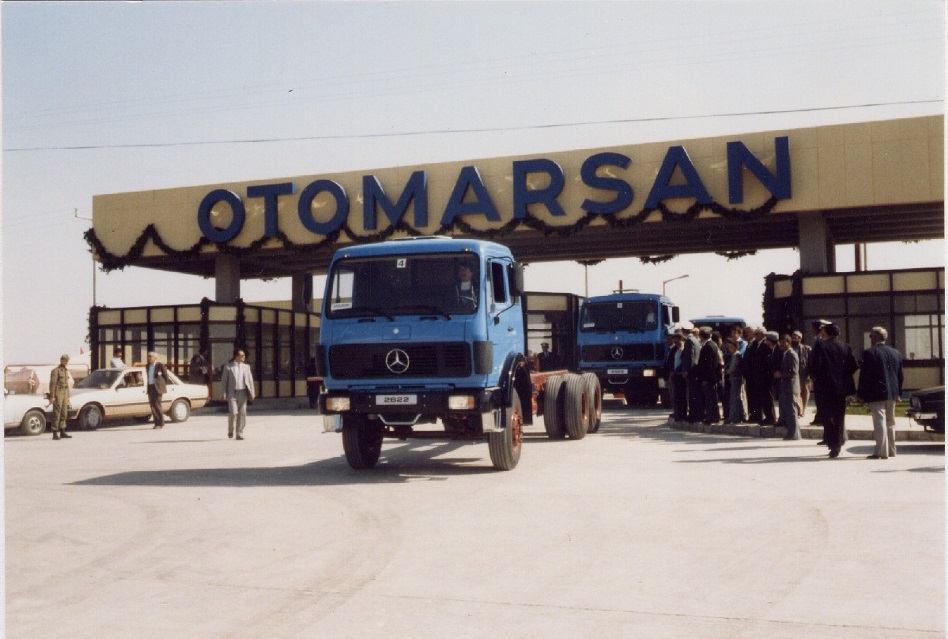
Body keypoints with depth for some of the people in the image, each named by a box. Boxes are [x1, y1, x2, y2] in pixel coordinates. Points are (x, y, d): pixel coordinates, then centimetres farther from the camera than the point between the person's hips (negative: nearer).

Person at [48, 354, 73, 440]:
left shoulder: (66, 371, 18)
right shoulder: (55, 370, -7)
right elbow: (52, 384, -13)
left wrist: (68, 397, 19)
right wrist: (52, 396, -18)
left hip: (65, 394, 8)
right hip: (57, 394, -8)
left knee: (64, 414, 8)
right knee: (56, 414, -8)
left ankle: (62, 432, 13)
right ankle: (55, 433, -7)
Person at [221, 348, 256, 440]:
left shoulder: (246, 367, 10)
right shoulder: (228, 367, 2)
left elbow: (250, 380, 10)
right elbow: (224, 381, 2)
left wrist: (252, 393, 4)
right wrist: (223, 394, -5)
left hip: (242, 393, 3)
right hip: (232, 393, -3)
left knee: (242, 413, 0)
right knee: (233, 412, -11)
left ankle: (239, 433, 8)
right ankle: (230, 430, 13)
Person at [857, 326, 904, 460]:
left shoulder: (869, 353, -10)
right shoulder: (896, 353, 11)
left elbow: (864, 375, -12)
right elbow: (900, 375, 15)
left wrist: (861, 394, -7)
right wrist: (898, 393, 20)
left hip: (876, 394, -7)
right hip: (892, 394, 7)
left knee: (879, 423, -8)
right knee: (890, 423, 15)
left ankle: (881, 451, -10)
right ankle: (891, 450, 21)